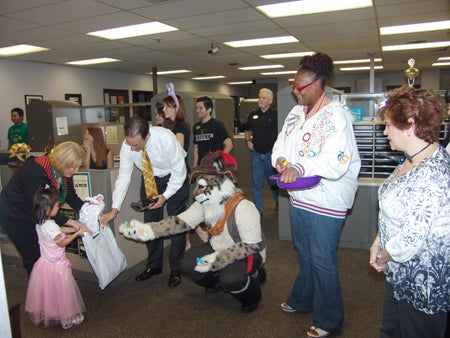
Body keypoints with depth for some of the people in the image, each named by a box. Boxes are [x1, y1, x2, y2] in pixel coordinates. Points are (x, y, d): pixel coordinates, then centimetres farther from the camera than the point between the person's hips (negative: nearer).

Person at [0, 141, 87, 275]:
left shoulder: (64, 172, -12)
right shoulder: (36, 173, -34)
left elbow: (71, 197, -4)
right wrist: (69, 222, -32)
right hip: (15, 215, -7)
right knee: (34, 256, -2)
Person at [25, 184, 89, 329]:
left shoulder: (40, 223, -1)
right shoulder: (50, 226, -30)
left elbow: (60, 229, 8)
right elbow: (62, 243, -19)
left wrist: (77, 228, 4)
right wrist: (77, 233, -13)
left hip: (44, 264, 8)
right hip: (56, 267, -8)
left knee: (48, 293, 23)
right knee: (61, 293, 9)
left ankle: (46, 314, 39)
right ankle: (67, 318, 24)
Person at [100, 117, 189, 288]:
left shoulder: (166, 139, -36)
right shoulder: (127, 146, -24)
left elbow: (179, 171, -24)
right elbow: (123, 177, -17)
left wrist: (166, 196, -26)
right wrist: (114, 209, -21)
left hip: (175, 177, -4)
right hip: (150, 178, 4)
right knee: (150, 221, 9)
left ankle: (176, 269, 15)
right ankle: (154, 265, 28)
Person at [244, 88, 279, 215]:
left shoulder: (276, 114, -7)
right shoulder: (253, 114, 7)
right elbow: (247, 130, 21)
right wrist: (248, 140, 4)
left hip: (271, 153, -3)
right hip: (256, 153, 3)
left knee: (273, 181, 13)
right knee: (256, 183, 6)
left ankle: (278, 202, 39)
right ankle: (258, 210, 17)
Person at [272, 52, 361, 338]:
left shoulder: (336, 115, -17)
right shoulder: (296, 113, 8)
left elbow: (337, 164, -27)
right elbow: (280, 144, 13)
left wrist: (299, 167, -32)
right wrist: (280, 159, -8)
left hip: (326, 202, -7)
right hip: (299, 197, 8)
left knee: (322, 261, 4)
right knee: (305, 255, 23)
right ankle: (302, 301, 45)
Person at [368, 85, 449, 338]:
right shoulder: (412, 160, 3)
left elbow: (413, 237, -28)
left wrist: (383, 257, -11)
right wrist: (378, 243, 4)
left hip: (423, 281, -9)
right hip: (399, 272, 9)